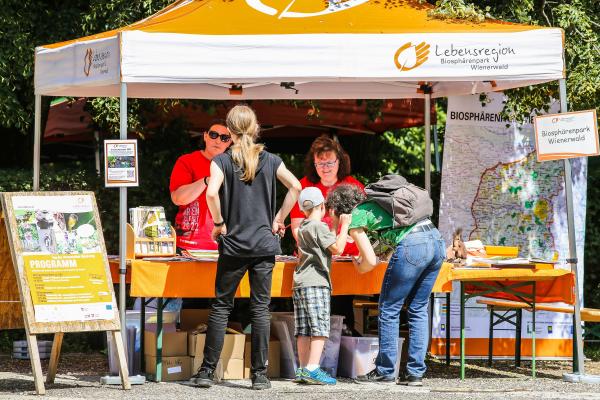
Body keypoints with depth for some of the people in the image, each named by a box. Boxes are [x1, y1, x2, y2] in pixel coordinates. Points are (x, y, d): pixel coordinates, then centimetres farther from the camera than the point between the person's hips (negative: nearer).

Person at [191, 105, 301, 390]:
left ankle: (207, 370, 7)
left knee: (221, 306, 7)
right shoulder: (270, 160, 3)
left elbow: (212, 193, -20)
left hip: (232, 246, -1)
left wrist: (219, 223, -6)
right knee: (261, 308, 4)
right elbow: (295, 187, -6)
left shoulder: (222, 161, -4)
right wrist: (279, 219, 3)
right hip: (264, 245, 2)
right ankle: (260, 374, 3)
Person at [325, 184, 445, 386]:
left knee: (389, 309, 7)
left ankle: (385, 371, 13)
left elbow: (371, 261, 2)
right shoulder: (374, 203, 30)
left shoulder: (354, 218, 7)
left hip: (412, 246, -8)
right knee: (418, 310, 15)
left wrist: (358, 267, 24)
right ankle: (415, 372, 14)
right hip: (437, 241, 8)